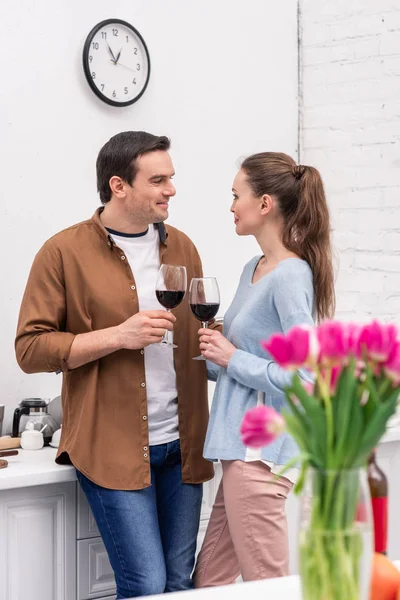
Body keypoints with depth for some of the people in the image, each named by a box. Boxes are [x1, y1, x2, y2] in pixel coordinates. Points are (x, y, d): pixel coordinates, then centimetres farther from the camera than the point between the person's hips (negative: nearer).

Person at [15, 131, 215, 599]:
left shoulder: (182, 247, 12)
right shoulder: (65, 252, -5)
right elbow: (30, 348, -8)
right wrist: (118, 336, -17)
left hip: (180, 446, 5)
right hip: (112, 449, -5)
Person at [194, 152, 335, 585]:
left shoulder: (290, 277, -15)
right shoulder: (254, 269, 12)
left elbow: (305, 378, -20)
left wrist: (233, 359, -13)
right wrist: (215, 356, 6)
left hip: (261, 452, -9)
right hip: (242, 448, 9)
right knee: (208, 581, 15)